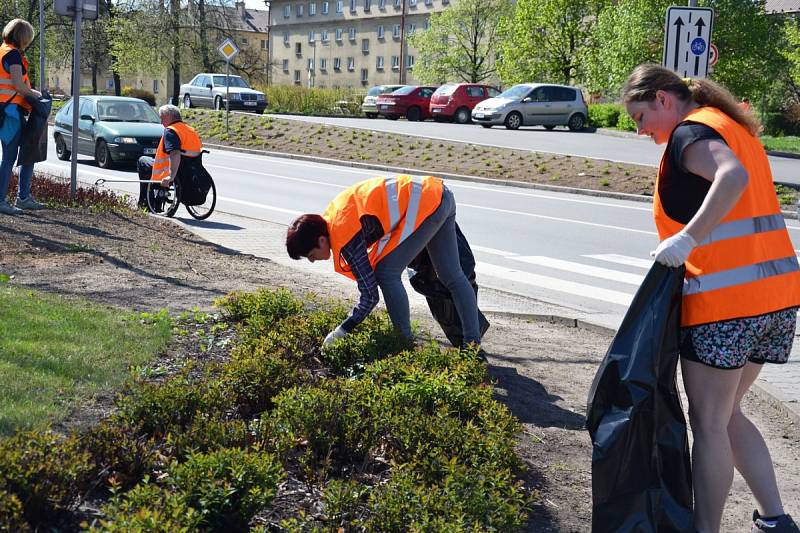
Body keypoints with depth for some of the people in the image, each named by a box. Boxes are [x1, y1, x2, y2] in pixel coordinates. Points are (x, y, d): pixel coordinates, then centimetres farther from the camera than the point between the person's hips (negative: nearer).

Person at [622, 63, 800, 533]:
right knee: (727, 414, 19)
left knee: (709, 423, 1)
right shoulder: (733, 126, 20)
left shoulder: (689, 131, -9)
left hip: (725, 298, -9)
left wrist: (687, 238, -28)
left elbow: (733, 176, -29)